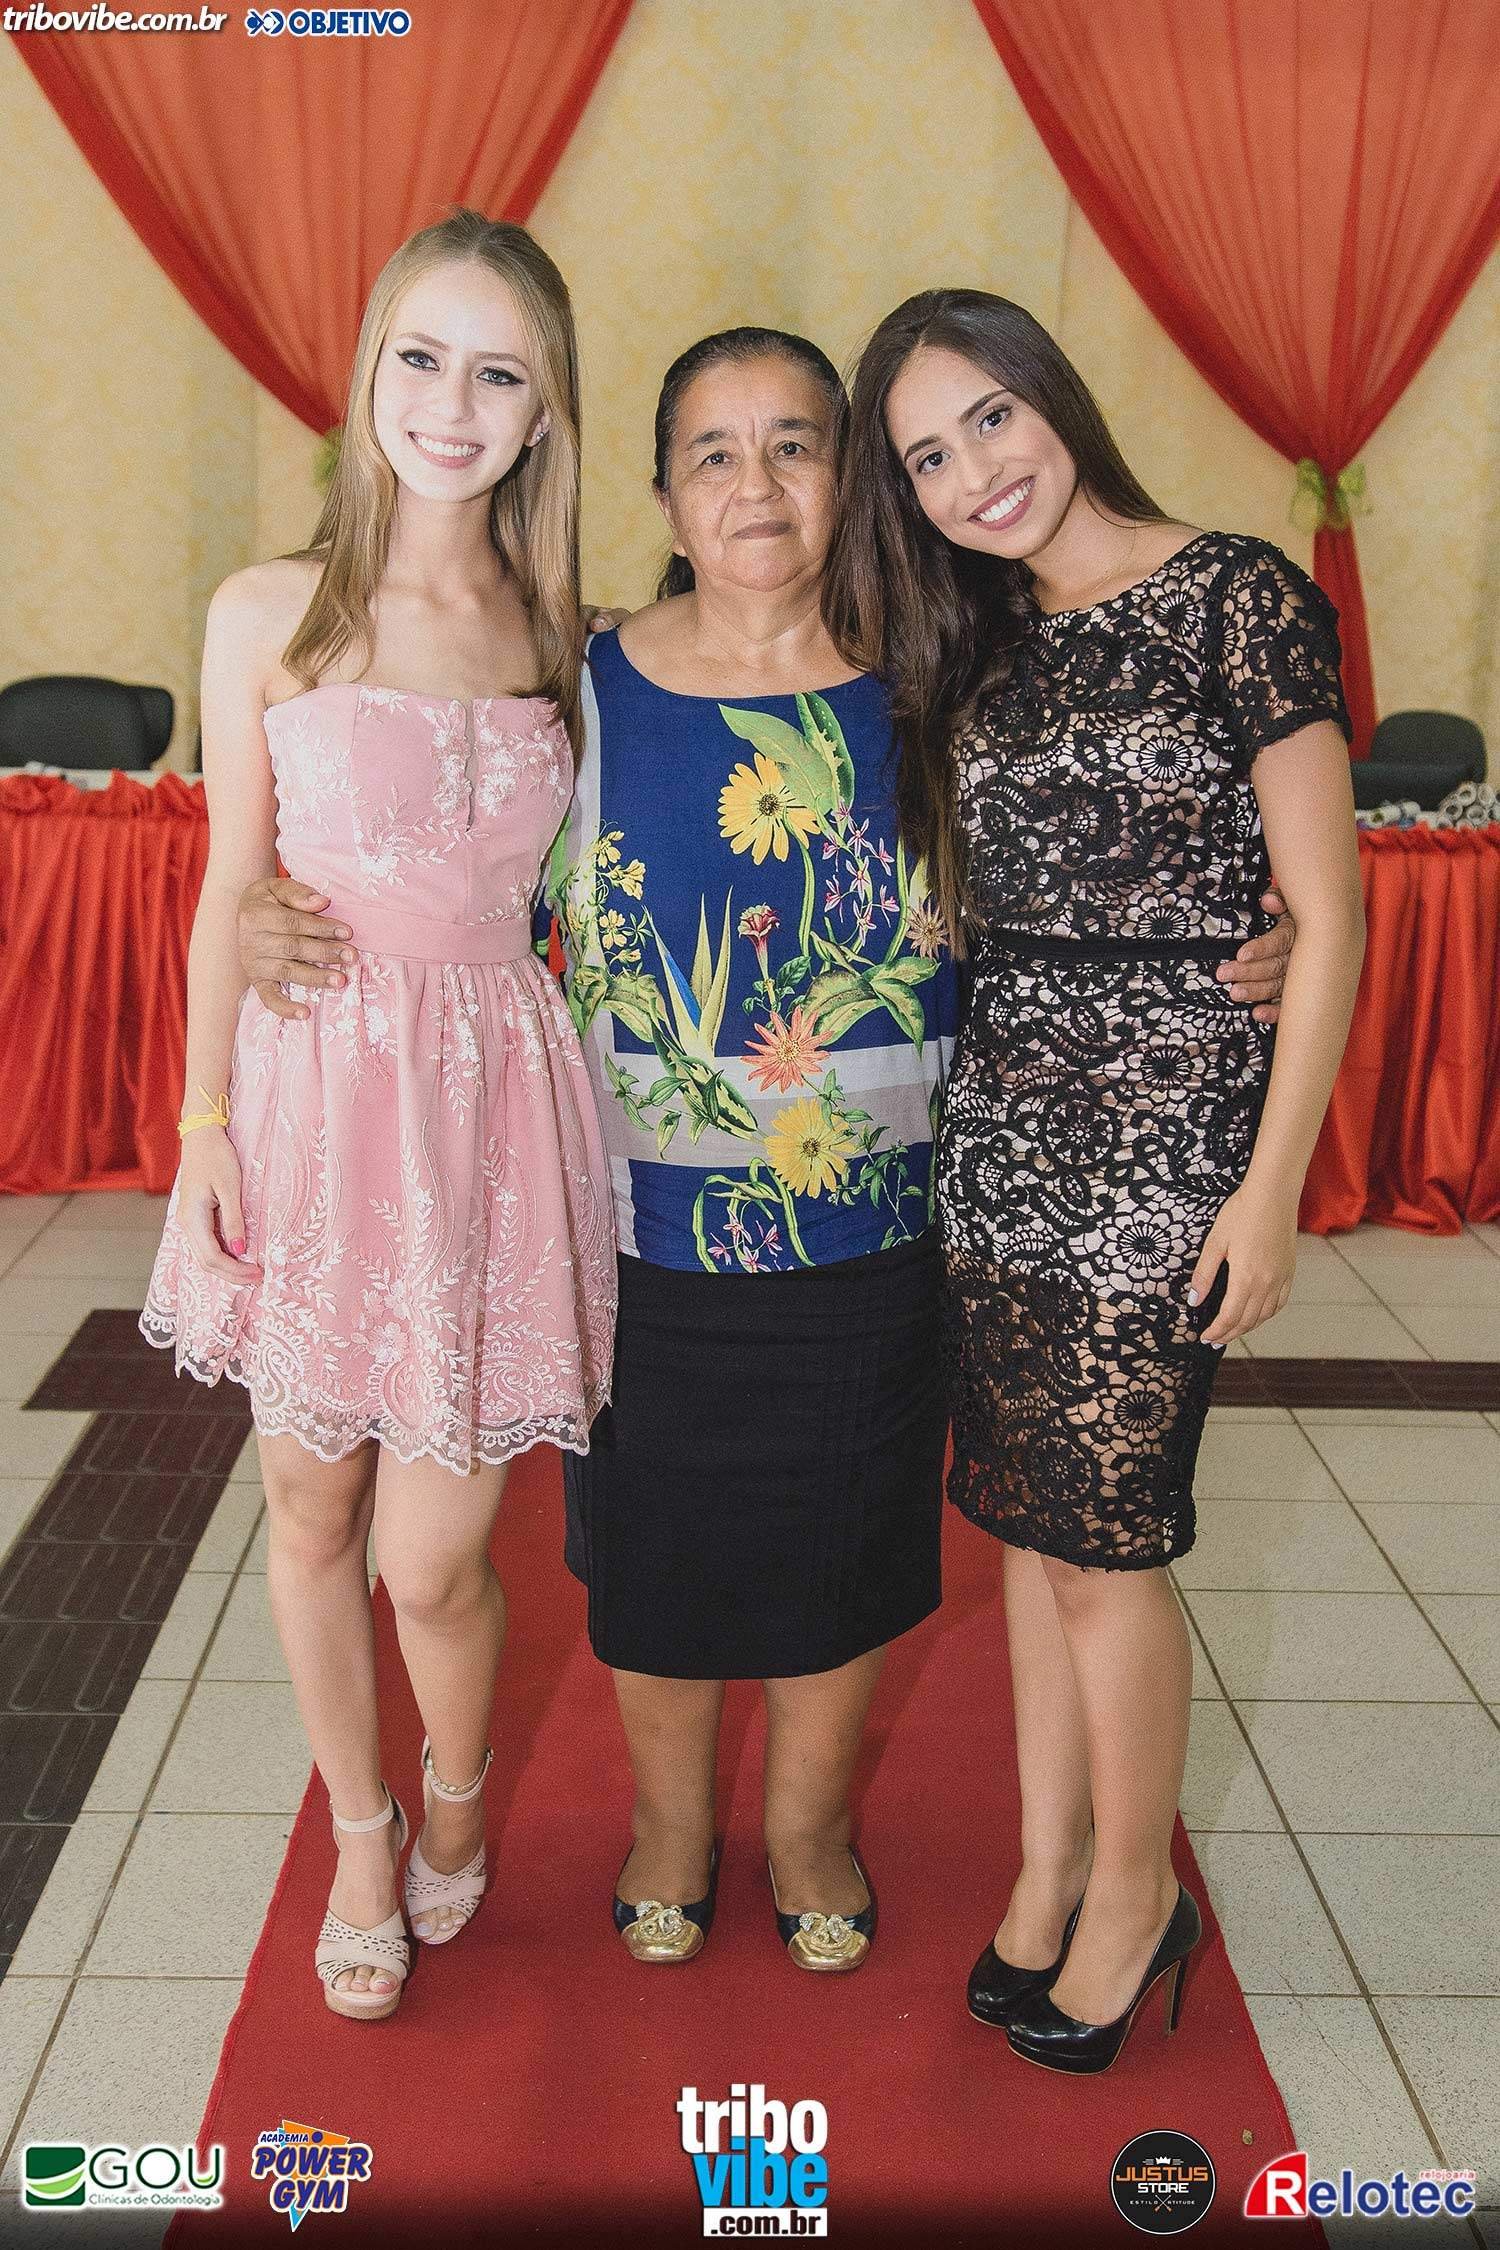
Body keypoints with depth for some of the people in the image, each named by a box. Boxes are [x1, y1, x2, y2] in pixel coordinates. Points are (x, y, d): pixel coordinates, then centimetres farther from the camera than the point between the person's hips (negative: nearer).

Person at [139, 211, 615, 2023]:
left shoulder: (560, 633, 5)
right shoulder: (271, 614, 0)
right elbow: (231, 892, 2)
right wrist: (205, 1122, -2)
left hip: (498, 1104, 0)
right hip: (312, 1090, 0)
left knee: (434, 1554, 1)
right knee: (312, 1504, 11)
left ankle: (458, 1798, 34)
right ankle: (360, 1837, 36)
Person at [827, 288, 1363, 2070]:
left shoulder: (1238, 598, -7)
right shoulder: (971, 648, 12)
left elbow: (1327, 918, -9)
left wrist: (1272, 1188, -12)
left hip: (1163, 1125, -6)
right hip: (997, 1123, 6)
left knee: (1101, 1539, 2)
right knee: (1030, 1520, 12)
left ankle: (1135, 1890, 25)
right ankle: (1049, 1872, 30)